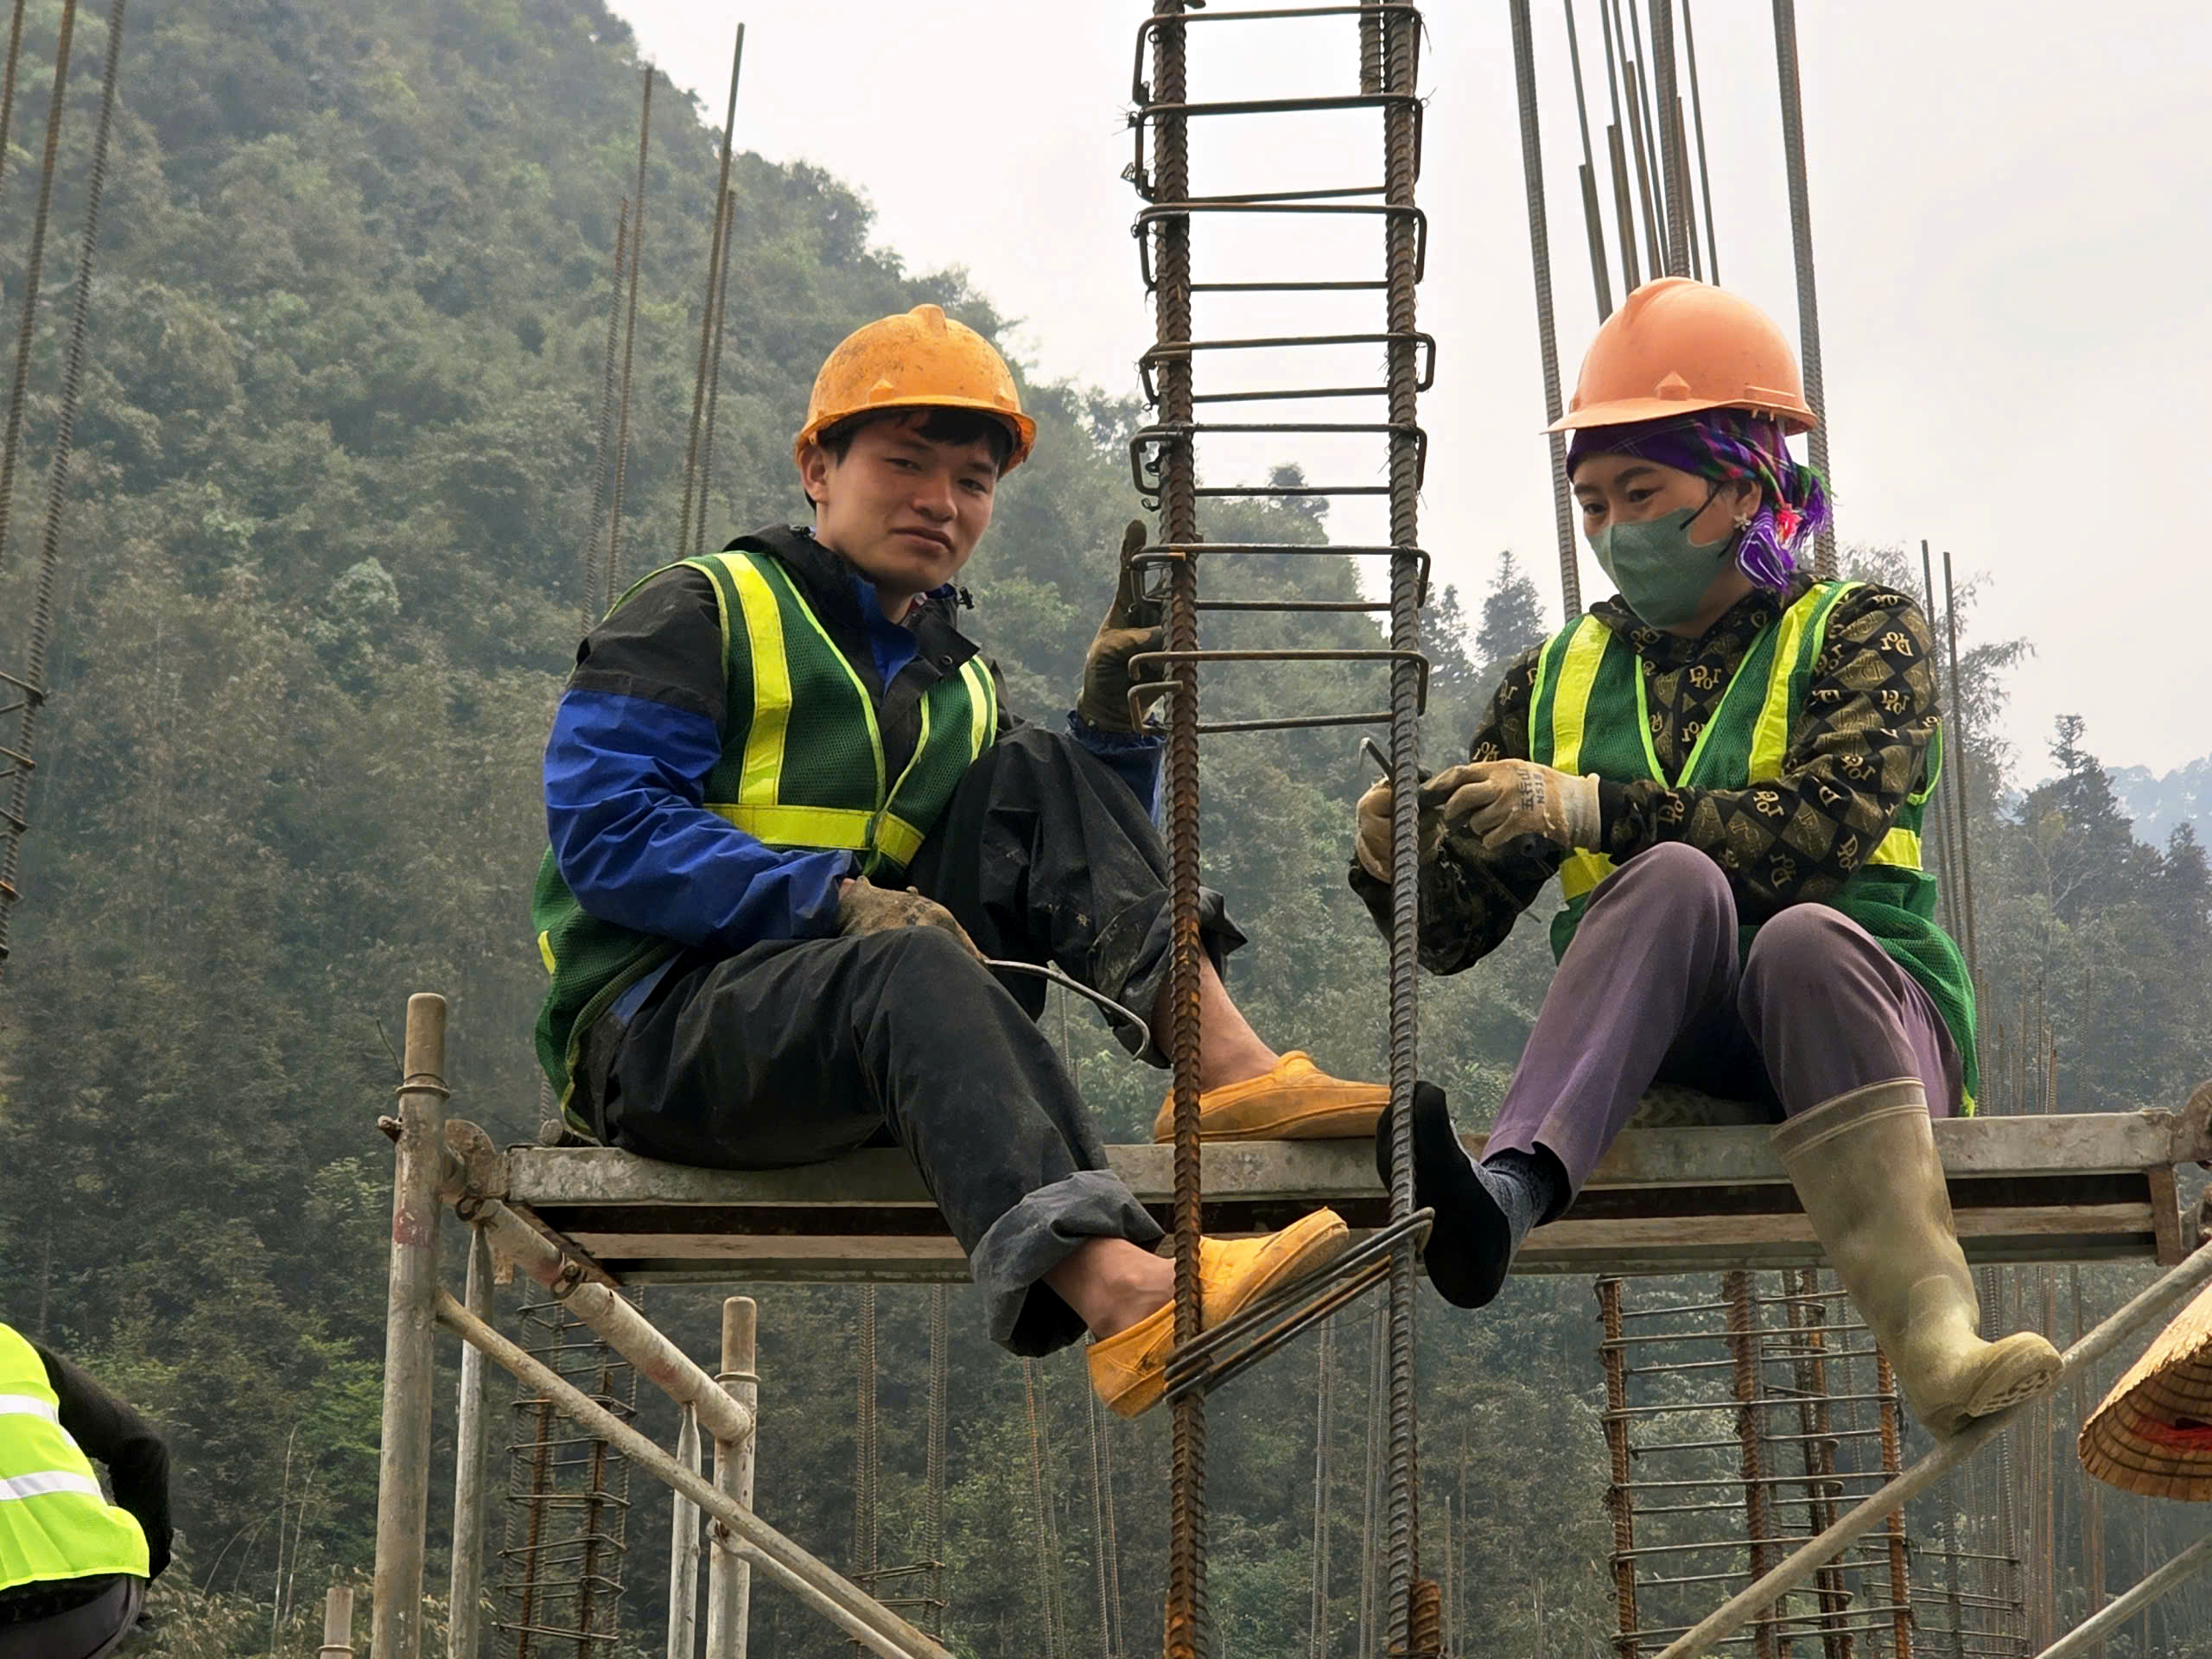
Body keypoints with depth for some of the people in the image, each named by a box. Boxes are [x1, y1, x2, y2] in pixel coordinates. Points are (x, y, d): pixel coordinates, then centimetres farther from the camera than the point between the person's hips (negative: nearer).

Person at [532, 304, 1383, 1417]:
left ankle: (1226, 1061, -24)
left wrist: (1114, 727, -2)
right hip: (655, 1030, -6)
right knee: (915, 964, -36)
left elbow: (1067, 873, 14)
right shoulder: (697, 616, 5)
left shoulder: (959, 688, 24)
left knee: (1031, 776, -5)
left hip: (864, 1045, 6)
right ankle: (1125, 1301, -58)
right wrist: (837, 899, -21)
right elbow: (602, 827, -11)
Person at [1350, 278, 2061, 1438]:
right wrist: (1392, 866, -12)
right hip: (1656, 1055, 2)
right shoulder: (1557, 684, 17)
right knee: (1679, 879, -30)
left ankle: (1934, 1336, -52)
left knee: (1802, 936, -36)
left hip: (1861, 1018, -1)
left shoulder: (1858, 632, 8)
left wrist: (1592, 807, -22)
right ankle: (1504, 1194, -52)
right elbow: (1453, 932, 11)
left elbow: (1828, 829, -13)